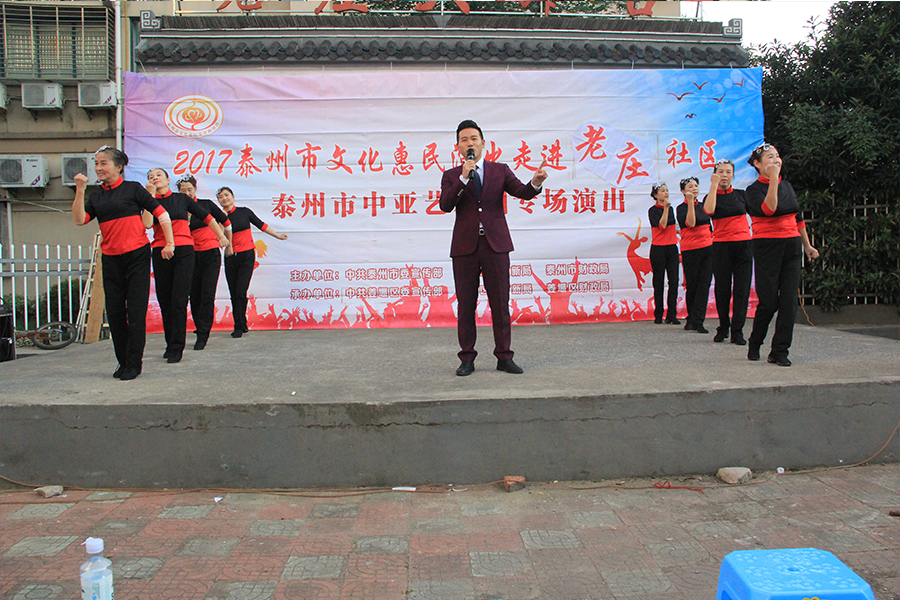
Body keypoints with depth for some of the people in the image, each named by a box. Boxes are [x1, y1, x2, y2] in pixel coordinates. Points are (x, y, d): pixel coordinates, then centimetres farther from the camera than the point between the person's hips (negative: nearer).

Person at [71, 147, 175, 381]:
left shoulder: (133, 188, 1)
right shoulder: (95, 197, 13)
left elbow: (161, 214, 1)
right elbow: (79, 220, -1)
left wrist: (169, 243, -4)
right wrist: (80, 190, -7)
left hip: (137, 256, -5)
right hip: (110, 259, 5)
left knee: (135, 311, -4)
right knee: (115, 313, 7)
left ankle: (134, 364, 3)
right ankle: (123, 362, 19)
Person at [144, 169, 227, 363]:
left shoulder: (182, 198, 11)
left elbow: (206, 216, 19)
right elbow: (147, 223, -9)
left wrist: (221, 235, 19)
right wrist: (151, 195, -6)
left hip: (184, 251, -2)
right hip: (160, 252, 2)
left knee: (179, 300, -10)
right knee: (164, 300, 6)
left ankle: (176, 348, -8)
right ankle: (170, 343, 20)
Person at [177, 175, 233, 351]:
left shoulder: (207, 204, 4)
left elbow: (226, 222, 18)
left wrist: (228, 242, 24)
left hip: (211, 255, -1)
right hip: (191, 256, 2)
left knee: (207, 295, -9)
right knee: (194, 295, 3)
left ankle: (202, 336, -7)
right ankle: (200, 328, 21)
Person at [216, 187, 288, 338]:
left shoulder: (244, 212, 4)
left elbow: (261, 225, 15)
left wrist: (278, 236, 20)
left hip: (247, 256, -2)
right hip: (231, 257, 2)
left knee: (240, 292, -12)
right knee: (234, 294, 3)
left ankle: (239, 327, -6)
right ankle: (242, 325, 15)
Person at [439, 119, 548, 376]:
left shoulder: (500, 170, 11)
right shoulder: (451, 176, 9)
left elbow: (522, 192, -1)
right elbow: (445, 205, -7)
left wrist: (535, 182, -22)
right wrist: (463, 178, -15)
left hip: (495, 244, 0)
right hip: (465, 246, 0)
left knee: (500, 302, 3)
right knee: (465, 304, 4)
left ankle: (504, 357, 12)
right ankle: (467, 359, 13)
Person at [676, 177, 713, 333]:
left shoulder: (703, 206, 15)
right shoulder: (681, 208, -2)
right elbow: (690, 223, -20)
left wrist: (713, 242, 17)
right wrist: (690, 202, -22)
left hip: (708, 248, 5)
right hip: (690, 250, -5)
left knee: (704, 284, -4)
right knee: (692, 285, 1)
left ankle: (697, 321, -5)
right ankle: (691, 319, 17)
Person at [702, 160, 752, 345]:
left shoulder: (741, 194, 11)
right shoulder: (711, 196, 4)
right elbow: (709, 210, -19)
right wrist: (714, 185, -16)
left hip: (743, 245, 1)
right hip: (721, 247, -1)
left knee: (742, 289, -4)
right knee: (722, 289, 2)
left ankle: (737, 331, 1)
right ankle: (723, 327, 18)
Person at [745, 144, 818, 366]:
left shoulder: (787, 186, 14)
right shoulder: (754, 190, -4)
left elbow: (798, 218, 22)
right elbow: (769, 209, -24)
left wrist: (807, 245, 23)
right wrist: (773, 179, -23)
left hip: (792, 247, 5)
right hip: (767, 247, -5)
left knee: (789, 300, -1)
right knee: (768, 301, -5)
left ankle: (779, 352, 5)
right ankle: (754, 344, 18)